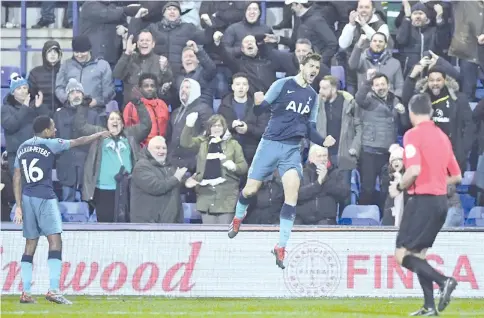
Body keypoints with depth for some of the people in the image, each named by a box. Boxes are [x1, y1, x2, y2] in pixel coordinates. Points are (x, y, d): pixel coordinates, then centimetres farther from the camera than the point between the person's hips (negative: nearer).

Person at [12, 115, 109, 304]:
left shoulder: (23, 147, 11)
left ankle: (25, 293, 7)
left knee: (30, 245, 11)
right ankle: (53, 290, -20)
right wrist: (98, 135, 23)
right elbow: (78, 142, 7)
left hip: (26, 198, 6)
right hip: (44, 197, -6)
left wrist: (19, 205, 9)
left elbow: (17, 178, 9)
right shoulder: (50, 144, -4)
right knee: (55, 242, -8)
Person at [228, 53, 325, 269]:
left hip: (293, 149, 3)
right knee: (251, 189, 2)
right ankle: (238, 218, 38)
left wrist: (323, 141, -5)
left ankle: (281, 247, -10)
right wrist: (258, 103, -29)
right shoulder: (283, 84, -4)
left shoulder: (312, 96, 10)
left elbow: (310, 129, 14)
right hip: (271, 143, -3)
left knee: (292, 193, -15)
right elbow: (261, 109, -5)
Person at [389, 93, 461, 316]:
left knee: (402, 255, -5)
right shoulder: (442, 136, 11)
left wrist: (399, 186, -6)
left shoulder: (413, 135, -10)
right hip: (441, 201, 8)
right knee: (418, 254, 17)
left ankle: (443, 281, -22)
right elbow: (456, 176, 14)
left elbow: (414, 170, -23)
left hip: (422, 201, -8)